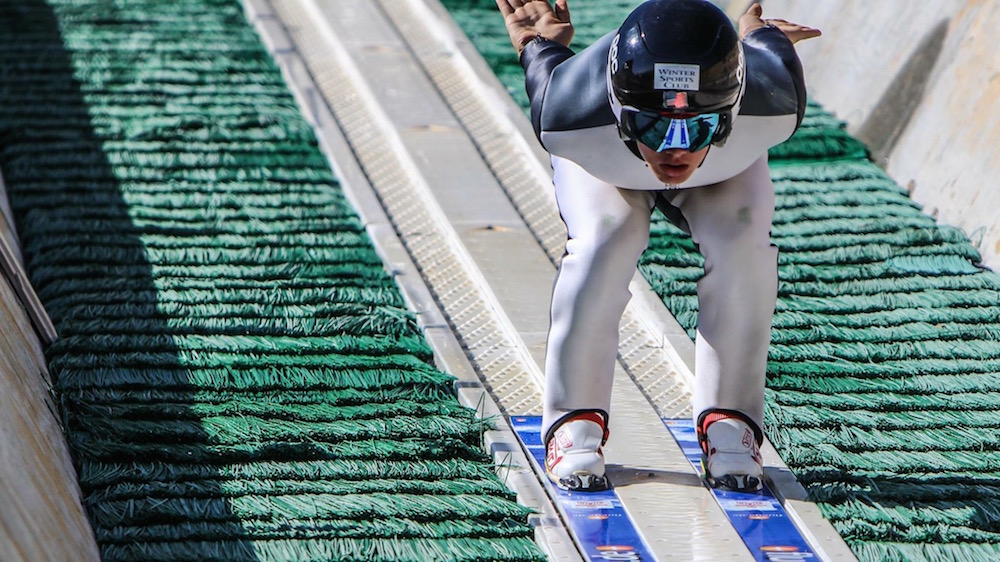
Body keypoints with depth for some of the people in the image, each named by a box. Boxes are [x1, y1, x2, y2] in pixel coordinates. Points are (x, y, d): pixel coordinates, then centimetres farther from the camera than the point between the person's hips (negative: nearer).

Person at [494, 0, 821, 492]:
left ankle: (729, 422, -9)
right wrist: (538, 41, 5)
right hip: (604, 164, -1)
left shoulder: (770, 112, -44)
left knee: (739, 247, -25)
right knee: (604, 244, -27)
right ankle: (574, 421, -9)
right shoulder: (572, 123, -45)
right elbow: (550, 66, -19)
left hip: (724, 167, 1)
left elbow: (777, 54, -17)